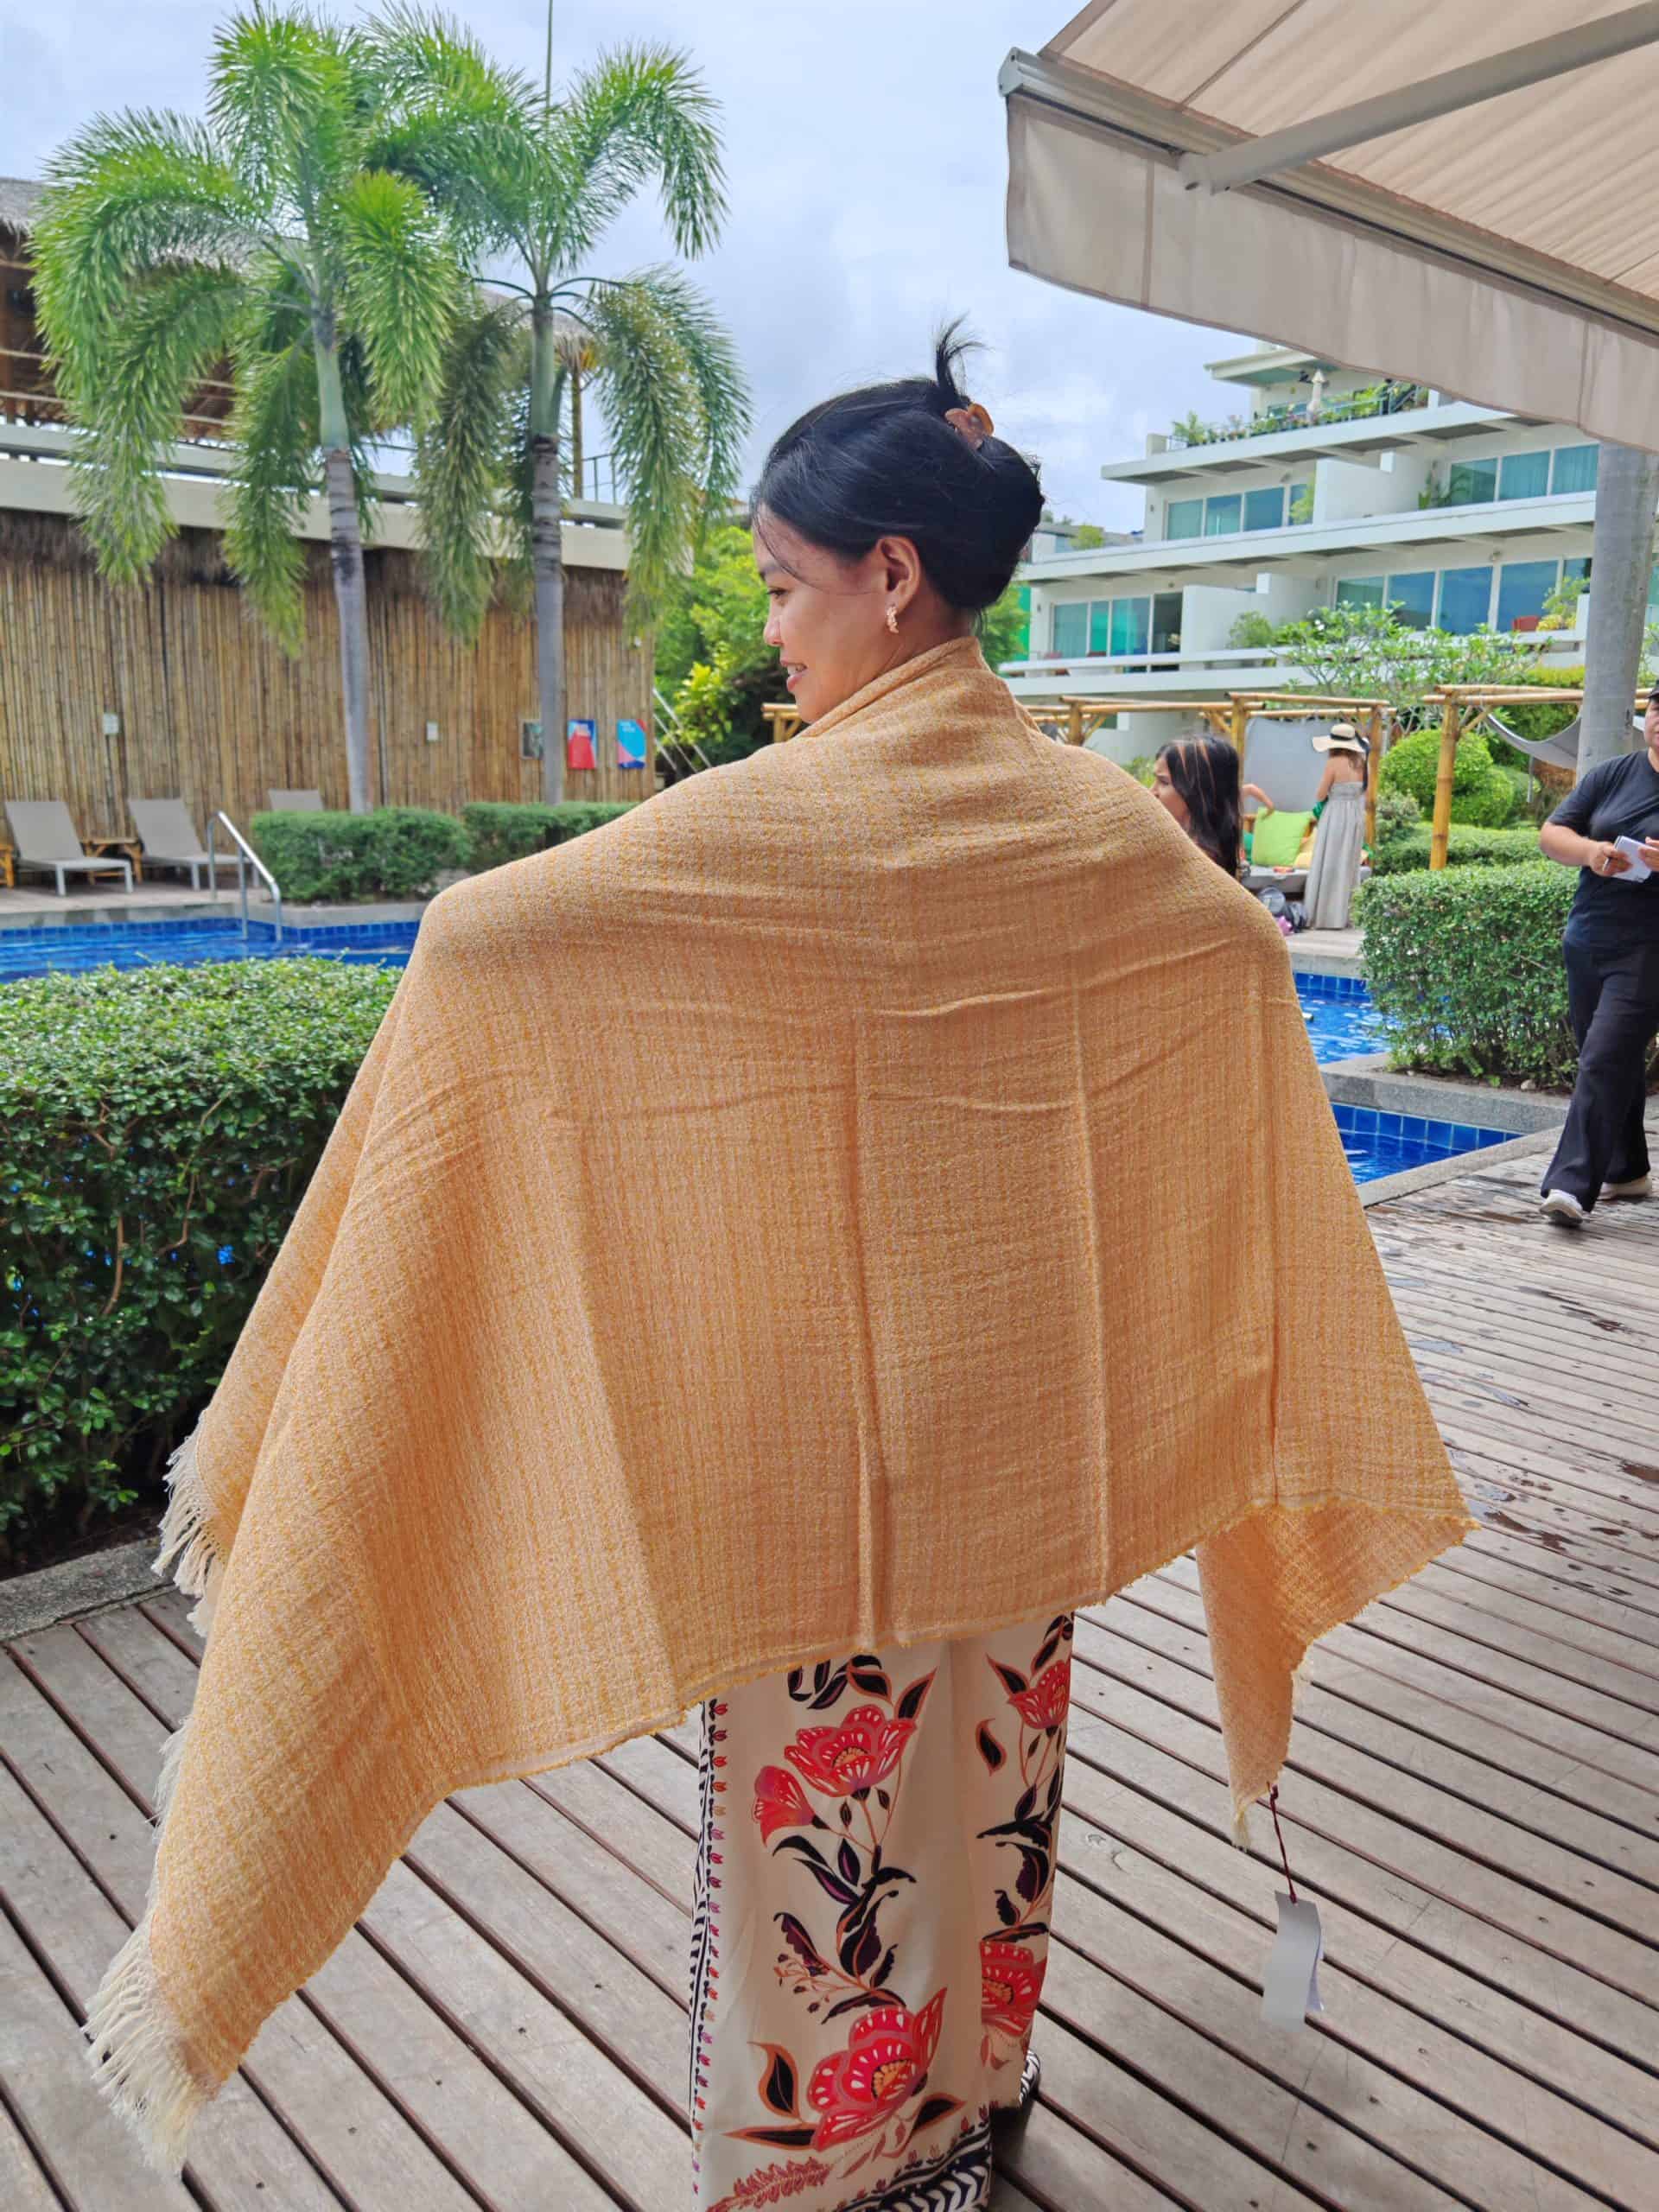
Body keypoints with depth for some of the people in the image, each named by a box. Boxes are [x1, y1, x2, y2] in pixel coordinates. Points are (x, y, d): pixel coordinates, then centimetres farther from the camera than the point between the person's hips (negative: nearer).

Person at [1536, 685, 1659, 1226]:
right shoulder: (1611, 775, 10)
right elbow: (1551, 834, 7)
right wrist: (1591, 850, -14)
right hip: (1587, 938, 5)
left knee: (1605, 1061, -16)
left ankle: (1573, 1185, -19)